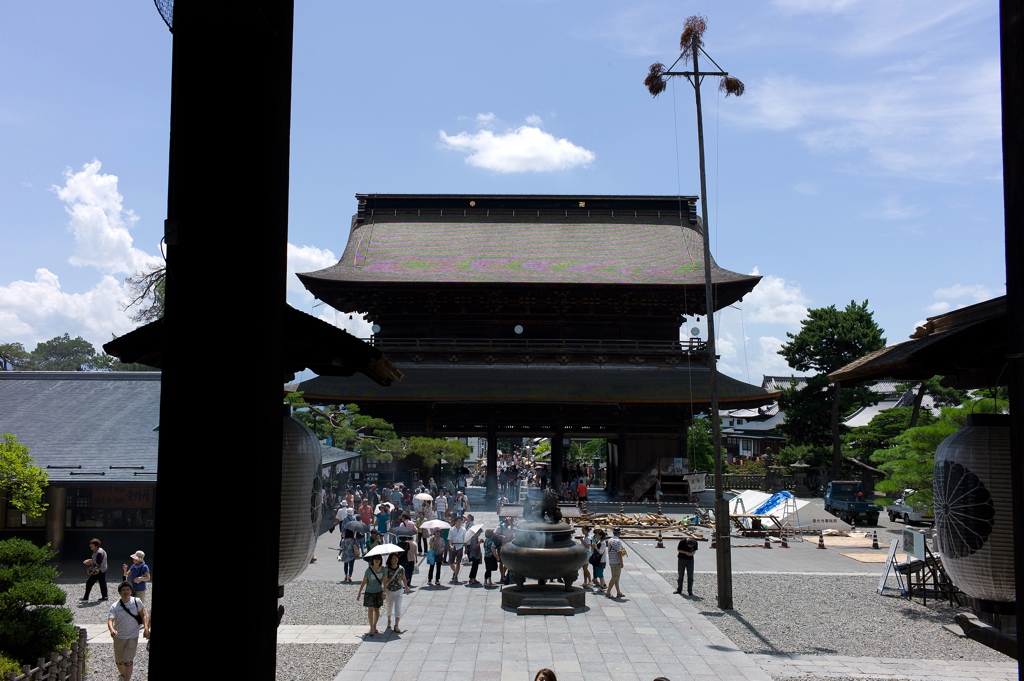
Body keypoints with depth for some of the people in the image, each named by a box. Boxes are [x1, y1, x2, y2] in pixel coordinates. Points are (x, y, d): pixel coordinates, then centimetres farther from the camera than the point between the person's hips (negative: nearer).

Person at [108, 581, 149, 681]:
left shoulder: (136, 602, -8)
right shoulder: (115, 607, -10)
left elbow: (143, 615, 1)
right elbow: (110, 620, -22)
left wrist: (146, 628, -10)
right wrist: (112, 630, -42)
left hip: (133, 637, -2)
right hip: (119, 637, 2)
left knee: (128, 662, -10)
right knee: (119, 661, 17)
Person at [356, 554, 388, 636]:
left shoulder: (383, 569, -7)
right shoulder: (368, 570, -14)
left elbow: (385, 581, 3)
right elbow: (363, 582, -6)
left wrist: (384, 592, 2)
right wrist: (359, 593, -2)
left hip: (378, 592, 3)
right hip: (369, 592, -3)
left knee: (377, 610, 11)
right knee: (370, 610, -10)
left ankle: (374, 627, 27)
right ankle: (371, 628, -7)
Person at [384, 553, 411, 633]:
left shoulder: (401, 569, -9)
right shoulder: (387, 569, -14)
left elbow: (404, 579, 5)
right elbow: (385, 581, -9)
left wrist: (406, 588, 16)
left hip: (399, 590, 0)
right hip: (389, 590, 0)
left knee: (398, 607, -9)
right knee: (389, 607, 18)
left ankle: (396, 626, -5)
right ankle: (389, 621, 45)